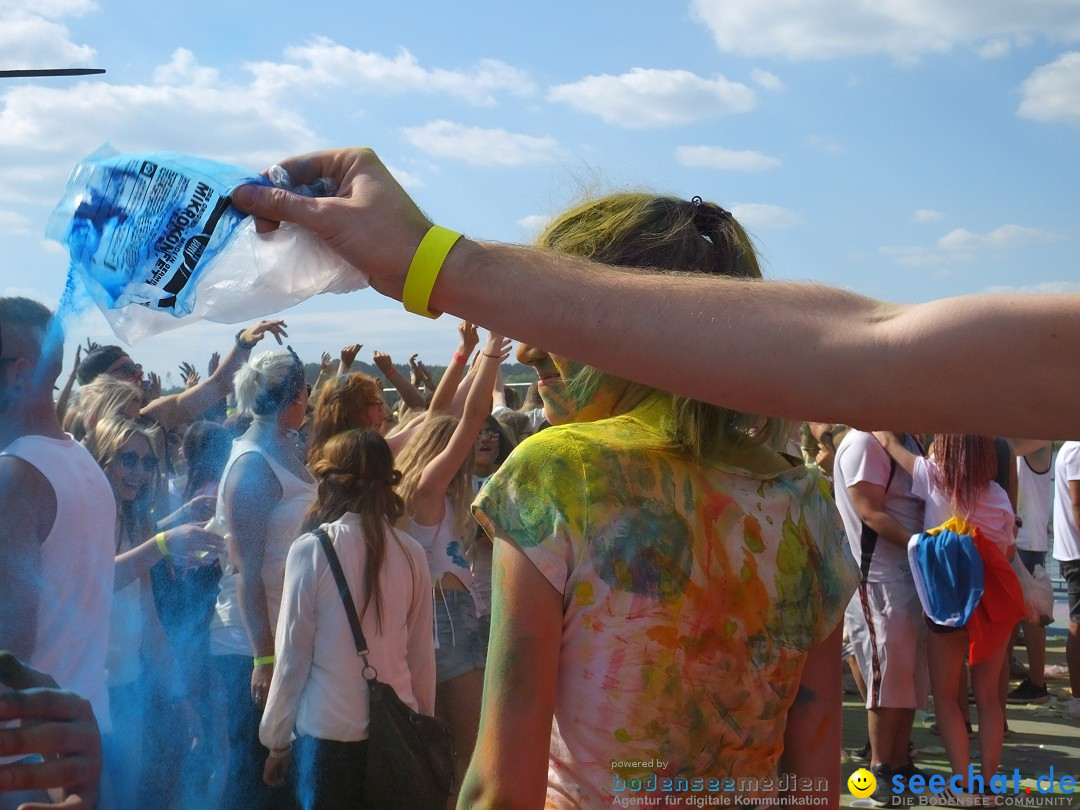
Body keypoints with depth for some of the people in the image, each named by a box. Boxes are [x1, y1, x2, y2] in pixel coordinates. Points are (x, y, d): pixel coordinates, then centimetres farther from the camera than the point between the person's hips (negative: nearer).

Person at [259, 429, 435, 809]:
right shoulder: (411, 554, -2)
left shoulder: (312, 550, -9)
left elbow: (293, 656, -6)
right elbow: (421, 656, 4)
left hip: (328, 733, -3)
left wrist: (277, 740, 4)